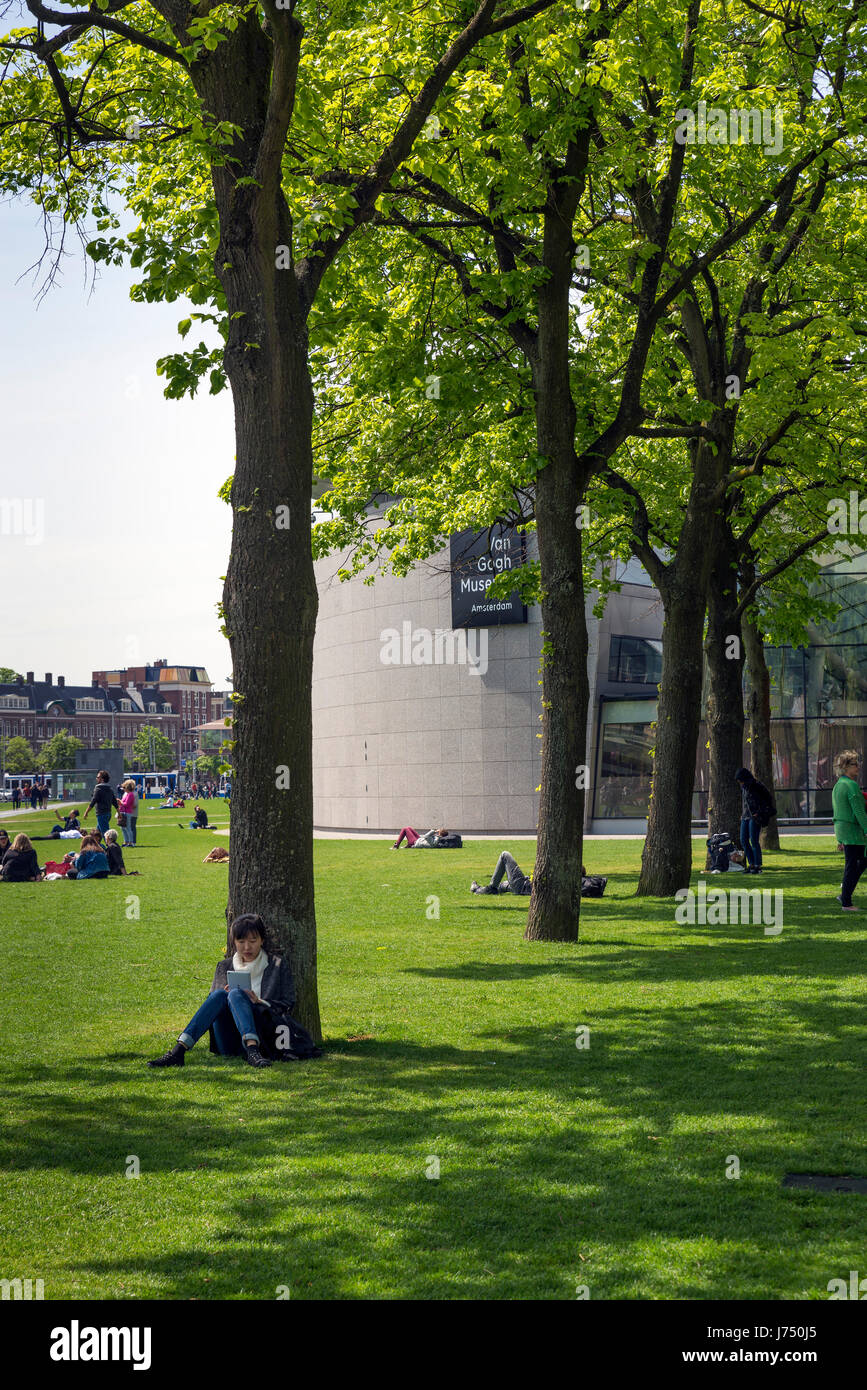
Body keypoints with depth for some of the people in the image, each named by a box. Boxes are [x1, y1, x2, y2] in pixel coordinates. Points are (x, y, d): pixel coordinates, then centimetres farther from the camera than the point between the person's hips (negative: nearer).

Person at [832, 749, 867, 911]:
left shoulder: (837, 785, 13)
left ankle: (844, 893, 17)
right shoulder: (852, 785, -15)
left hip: (841, 829, 9)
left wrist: (840, 838, 23)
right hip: (852, 829, -9)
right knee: (852, 865, -2)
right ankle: (846, 902, 3)